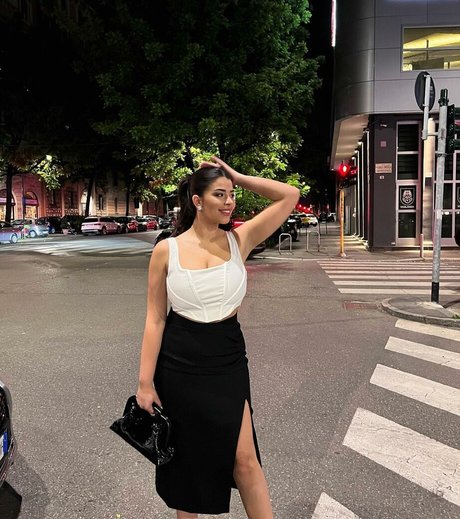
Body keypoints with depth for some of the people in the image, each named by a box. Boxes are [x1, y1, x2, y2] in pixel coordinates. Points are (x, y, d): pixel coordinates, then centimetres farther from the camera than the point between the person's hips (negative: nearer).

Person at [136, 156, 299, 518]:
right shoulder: (167, 250, -7)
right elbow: (155, 319, -4)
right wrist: (145, 382, -5)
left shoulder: (239, 240, -2)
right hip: (178, 366, 0)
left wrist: (239, 178, -6)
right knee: (186, 460, 16)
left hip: (228, 363, 1)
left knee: (245, 459, 2)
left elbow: (290, 196, -5)